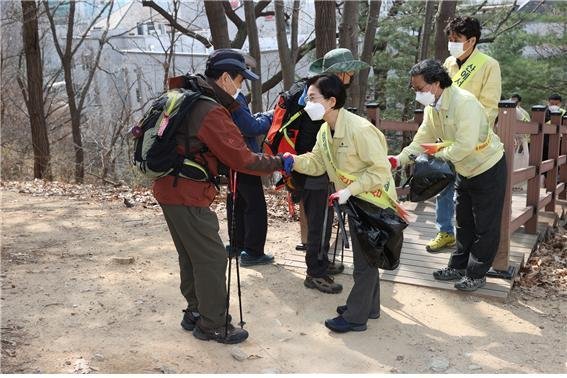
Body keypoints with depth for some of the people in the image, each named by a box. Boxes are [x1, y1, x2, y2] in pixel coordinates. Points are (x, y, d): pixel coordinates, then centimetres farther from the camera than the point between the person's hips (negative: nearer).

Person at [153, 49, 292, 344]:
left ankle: (195, 313, 30)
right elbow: (241, 159, -19)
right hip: (188, 197, -10)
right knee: (212, 259, -1)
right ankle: (212, 326, 10)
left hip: (169, 189, 10)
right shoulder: (212, 112, -19)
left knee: (191, 256, 19)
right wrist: (280, 163, -8)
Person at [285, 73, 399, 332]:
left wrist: (349, 190, -29)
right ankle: (369, 305, 36)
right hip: (355, 201, 9)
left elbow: (380, 170, -27)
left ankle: (355, 317, 14)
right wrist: (294, 161, -17)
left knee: (364, 259, 2)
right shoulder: (325, 130, 0)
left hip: (376, 201, -9)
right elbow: (317, 163, 2)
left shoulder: (360, 129, -28)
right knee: (364, 255, 20)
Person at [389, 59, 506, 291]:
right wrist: (399, 159, -18)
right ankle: (458, 267, 31)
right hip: (465, 170, 9)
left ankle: (476, 274, 14)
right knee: (464, 222, 18)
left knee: (485, 226, 3)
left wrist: (439, 152, -20)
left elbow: (465, 145, -35)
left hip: (489, 168, -9)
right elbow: (421, 140, -3)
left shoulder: (464, 102, -30)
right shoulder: (432, 107, -3)